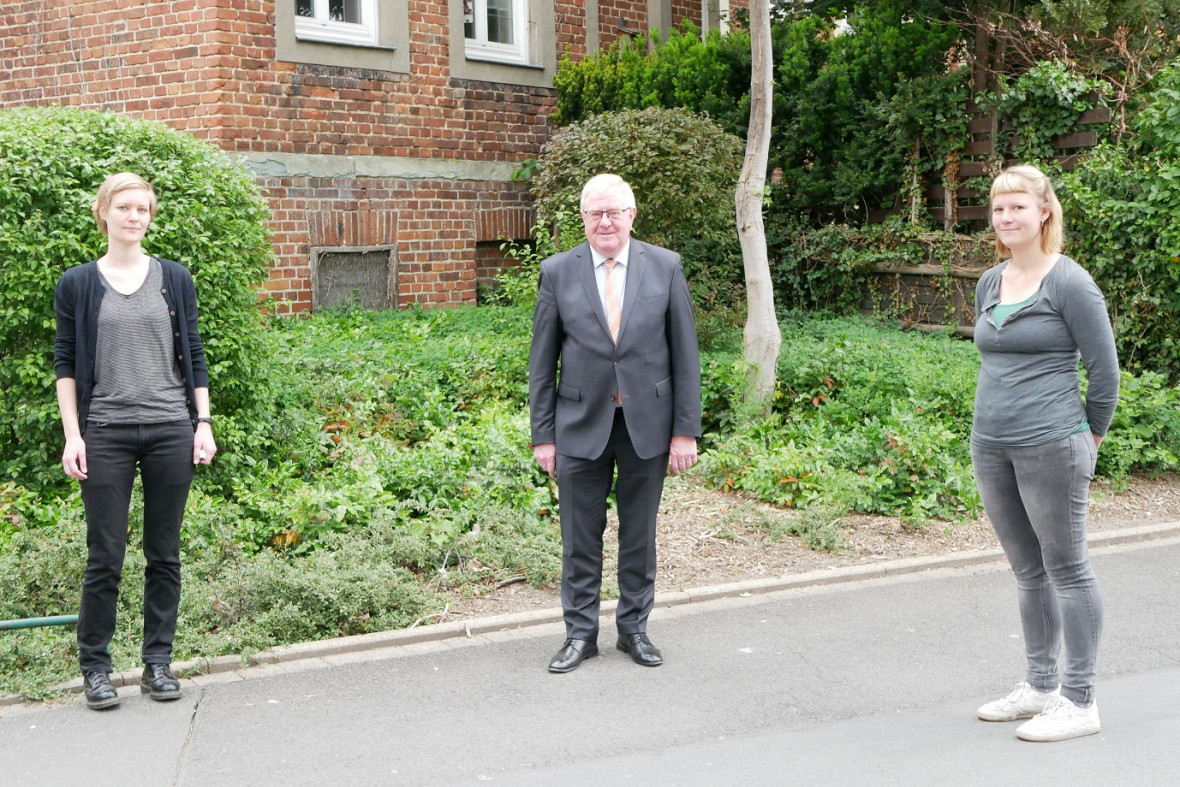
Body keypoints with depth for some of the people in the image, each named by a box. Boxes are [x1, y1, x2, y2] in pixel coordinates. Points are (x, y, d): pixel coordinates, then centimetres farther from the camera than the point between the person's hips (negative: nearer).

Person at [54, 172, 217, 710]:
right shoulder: (77, 285, 3)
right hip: (106, 433, -1)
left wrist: (203, 423, 2)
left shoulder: (174, 280, 7)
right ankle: (95, 665, 14)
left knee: (164, 553, 7)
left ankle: (158, 661, 18)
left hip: (170, 430, 2)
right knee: (105, 556, 0)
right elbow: (65, 363, 4)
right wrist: (72, 435, -4)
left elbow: (193, 356, 9)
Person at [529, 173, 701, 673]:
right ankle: (580, 633, 22)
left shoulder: (665, 266, 0)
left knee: (640, 534, 12)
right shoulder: (557, 272, 0)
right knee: (580, 537, 7)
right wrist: (543, 435, -1)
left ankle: (634, 628, 27)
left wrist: (686, 429, -3)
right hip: (582, 425, 0)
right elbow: (542, 361, 3)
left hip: (647, 424, 0)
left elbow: (685, 353, 1)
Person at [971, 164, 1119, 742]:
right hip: (990, 448, 7)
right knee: (1027, 570, 15)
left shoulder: (1069, 282, -9)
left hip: (1050, 449, -7)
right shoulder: (990, 283, 11)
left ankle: (1079, 702, 11)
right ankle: (1041, 685, 28)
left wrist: (1087, 439, 1)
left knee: (1066, 569, 2)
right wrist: (998, 423, 17)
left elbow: (1104, 369, -7)